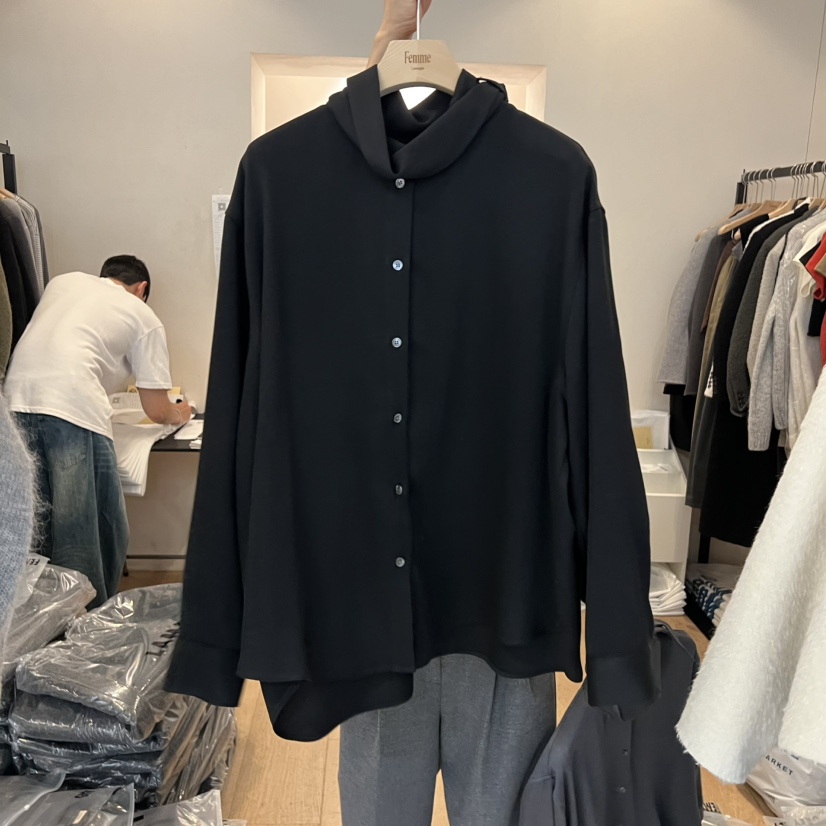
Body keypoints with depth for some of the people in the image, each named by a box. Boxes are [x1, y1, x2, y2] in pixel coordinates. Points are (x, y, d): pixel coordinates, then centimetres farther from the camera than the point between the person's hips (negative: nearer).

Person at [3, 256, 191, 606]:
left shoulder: (63, 281, 28)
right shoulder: (145, 319, 15)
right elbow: (157, 411, 14)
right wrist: (179, 414, 37)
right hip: (75, 409, -5)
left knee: (36, 532, 14)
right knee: (101, 534, 6)